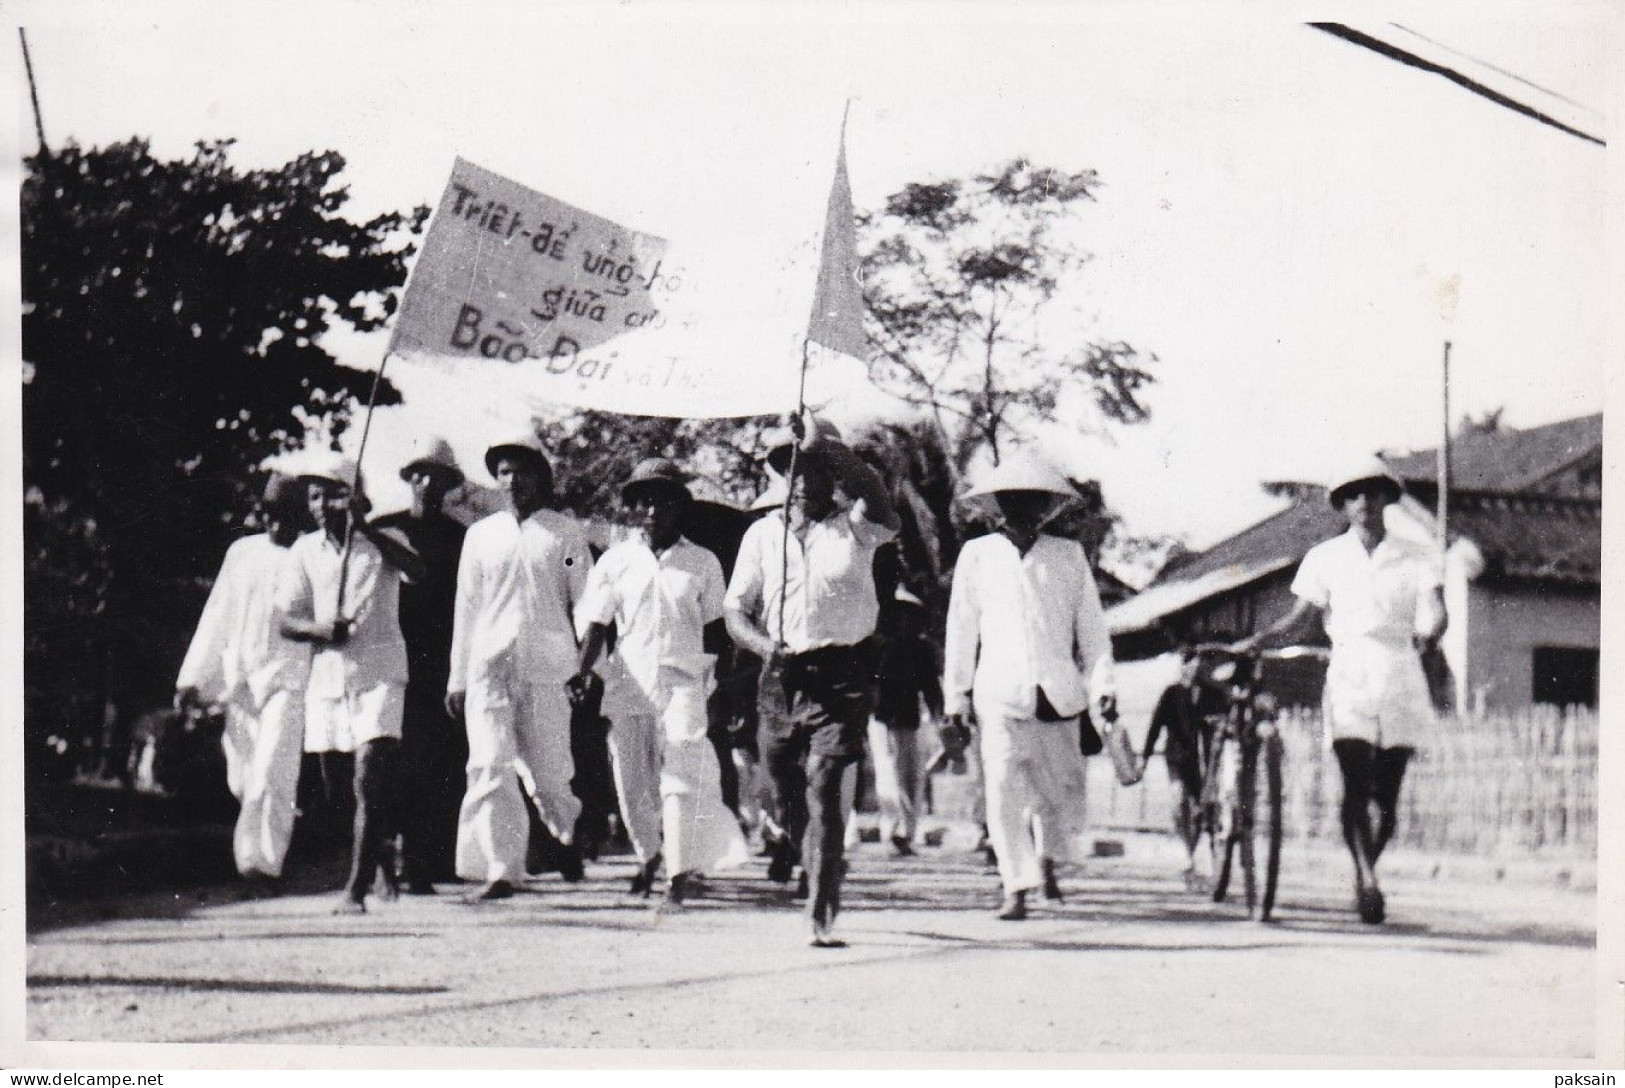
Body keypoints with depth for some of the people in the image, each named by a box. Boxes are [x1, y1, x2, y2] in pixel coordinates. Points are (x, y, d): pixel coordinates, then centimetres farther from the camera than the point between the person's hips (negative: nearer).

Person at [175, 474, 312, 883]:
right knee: (241, 778, 7)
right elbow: (217, 618, 14)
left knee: (271, 771, -15)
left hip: (288, 677, -4)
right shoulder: (242, 553, 11)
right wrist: (194, 678, 11)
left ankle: (263, 858, -14)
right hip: (239, 676, 4)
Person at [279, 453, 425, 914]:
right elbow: (287, 620, 7)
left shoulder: (382, 541, 2)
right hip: (327, 675, 4)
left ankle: (357, 889, -16)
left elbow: (416, 570, -20)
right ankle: (381, 855, 35)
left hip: (379, 673, -4)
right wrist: (318, 629, -14)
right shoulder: (305, 550, 11)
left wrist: (365, 526, -27)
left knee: (370, 779, -16)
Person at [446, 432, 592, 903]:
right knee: (490, 767, -9)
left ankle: (566, 829, 34)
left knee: (547, 770, 2)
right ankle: (499, 870, -9)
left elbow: (586, 603, 6)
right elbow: (466, 608, 15)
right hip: (489, 667, 2)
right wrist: (457, 678, 12)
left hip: (546, 668, -2)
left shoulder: (565, 532, 7)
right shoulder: (480, 535, 13)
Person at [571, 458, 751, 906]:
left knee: (680, 777, -13)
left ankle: (681, 872, -13)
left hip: (684, 684, -2)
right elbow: (596, 621, 5)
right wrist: (584, 669, -10)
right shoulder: (615, 561, 8)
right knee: (630, 781, 7)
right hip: (629, 684, 2)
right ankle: (648, 857, 29)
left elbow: (714, 626, 11)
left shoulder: (703, 563, 7)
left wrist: (714, 681, 5)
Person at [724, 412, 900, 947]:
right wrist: (764, 645, -12)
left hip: (843, 673, -3)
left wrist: (822, 445, -33)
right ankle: (791, 838, 48)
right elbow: (734, 608, 8)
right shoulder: (763, 533, 10)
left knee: (823, 784, -15)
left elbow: (874, 493, -23)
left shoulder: (854, 526, 2)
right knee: (784, 786, 11)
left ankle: (822, 914, -13)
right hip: (783, 674, 3)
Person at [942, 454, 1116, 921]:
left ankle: (1048, 858, 34)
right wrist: (955, 695, 8)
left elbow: (1091, 625, 10)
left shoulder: (1069, 555, 10)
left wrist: (1101, 684, 0)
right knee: (1005, 788, -10)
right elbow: (960, 629, 10)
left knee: (1064, 786, 6)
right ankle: (1016, 888, -4)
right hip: (1001, 692, -1)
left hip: (1058, 691, 1)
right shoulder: (976, 555, 8)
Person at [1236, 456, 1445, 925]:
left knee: (1386, 795, 4)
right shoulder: (1325, 558, 10)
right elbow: (1299, 620, 7)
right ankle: (1367, 880, -22)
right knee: (1356, 786, -16)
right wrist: (1253, 643, -6)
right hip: (1349, 679, 0)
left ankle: (1365, 876, 24)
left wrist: (1429, 633, -19)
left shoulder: (1416, 560, 8)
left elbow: (1434, 611, -2)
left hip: (1401, 681, 1)